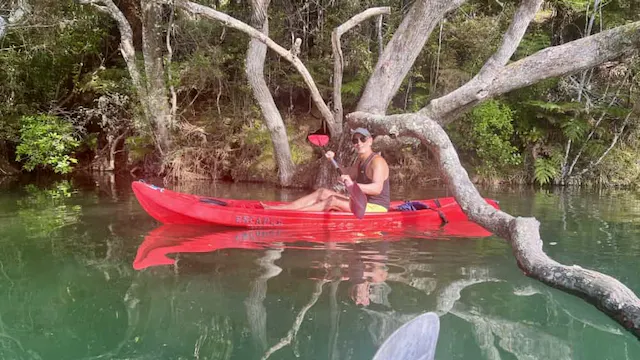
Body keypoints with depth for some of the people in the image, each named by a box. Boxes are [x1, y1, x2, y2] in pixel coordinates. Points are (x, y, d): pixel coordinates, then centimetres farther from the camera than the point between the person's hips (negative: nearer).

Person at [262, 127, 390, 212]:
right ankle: (284, 208, -8)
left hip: (376, 208, -9)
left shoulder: (377, 161, -16)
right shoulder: (361, 160, 14)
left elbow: (377, 188, -33)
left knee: (333, 200, -26)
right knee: (323, 192, 0)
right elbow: (349, 174, 32)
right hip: (362, 204, 9)